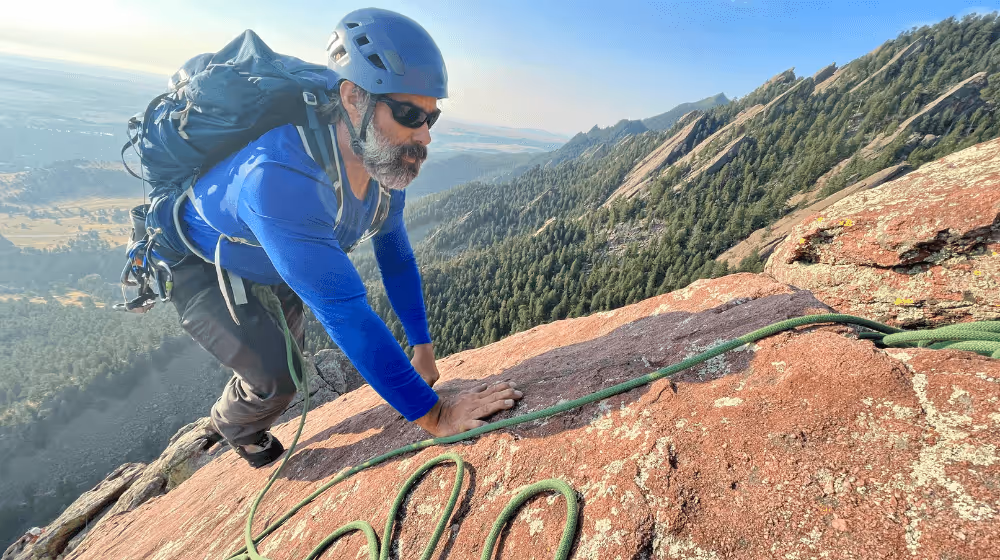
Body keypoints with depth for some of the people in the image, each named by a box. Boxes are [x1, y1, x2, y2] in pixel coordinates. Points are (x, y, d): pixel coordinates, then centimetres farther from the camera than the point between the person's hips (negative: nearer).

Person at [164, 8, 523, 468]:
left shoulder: (388, 161, -21)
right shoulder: (280, 179, -45)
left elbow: (396, 257, -9)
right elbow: (347, 315, -48)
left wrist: (422, 349, -7)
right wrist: (434, 416, -44)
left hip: (270, 266, 6)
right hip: (197, 269, -6)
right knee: (274, 379, -16)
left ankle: (239, 415, 54)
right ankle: (235, 427, 24)